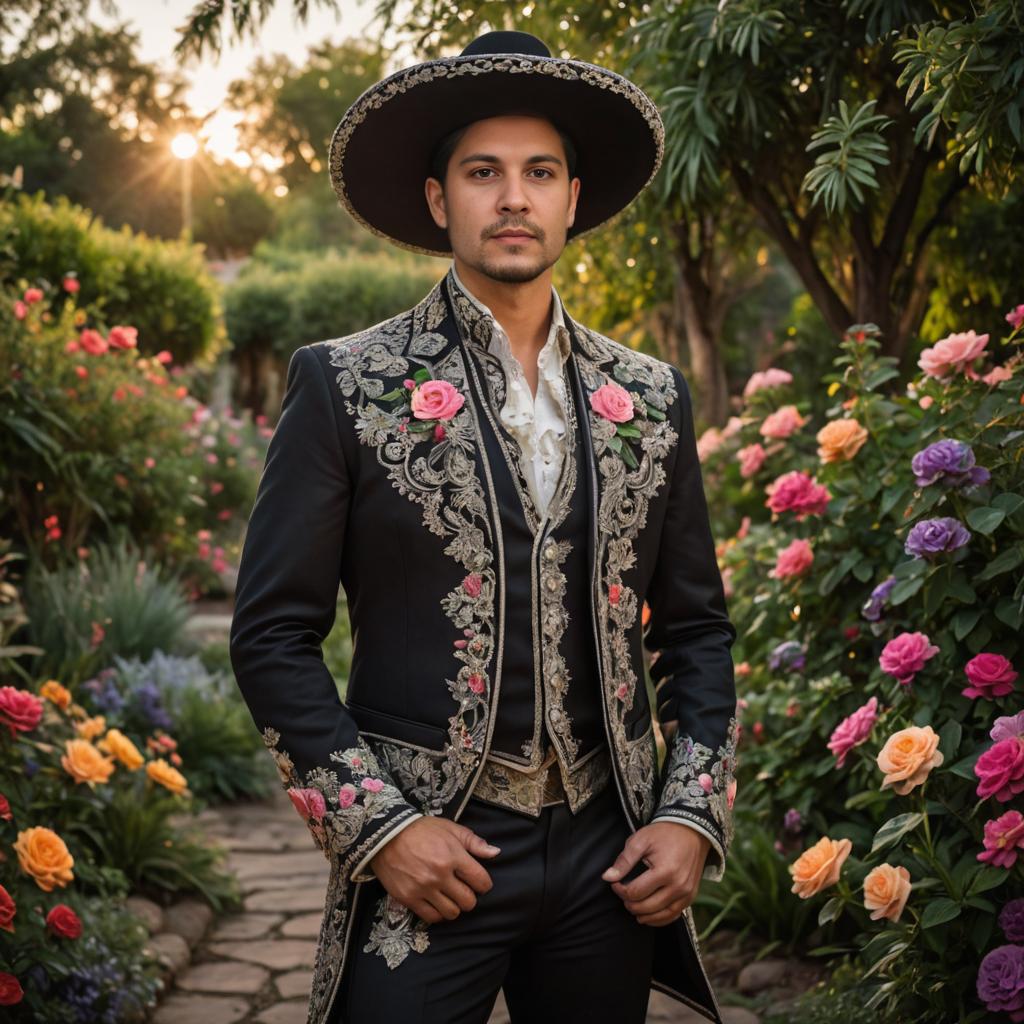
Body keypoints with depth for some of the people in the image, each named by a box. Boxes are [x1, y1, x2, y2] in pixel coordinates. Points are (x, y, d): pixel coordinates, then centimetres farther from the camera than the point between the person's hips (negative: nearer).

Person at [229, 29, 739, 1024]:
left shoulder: (650, 398, 7)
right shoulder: (344, 384, -3)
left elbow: (696, 628, 12)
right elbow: (273, 635, -4)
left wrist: (693, 815, 2)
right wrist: (377, 824, -11)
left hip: (609, 856, 4)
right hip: (423, 851, -3)